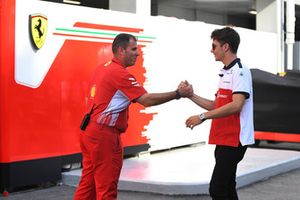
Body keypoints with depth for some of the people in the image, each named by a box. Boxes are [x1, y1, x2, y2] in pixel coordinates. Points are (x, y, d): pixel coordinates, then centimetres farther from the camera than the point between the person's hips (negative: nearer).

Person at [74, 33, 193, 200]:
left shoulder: (103, 69, 13)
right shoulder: (120, 73, -15)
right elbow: (147, 100, -21)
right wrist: (178, 94, -16)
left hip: (91, 131, 9)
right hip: (104, 135, -9)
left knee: (88, 184, 14)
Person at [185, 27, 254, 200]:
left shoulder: (240, 71, -14)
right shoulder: (226, 73, 16)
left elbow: (236, 106, -26)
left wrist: (203, 117, -27)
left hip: (234, 140, -10)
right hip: (224, 140, 10)